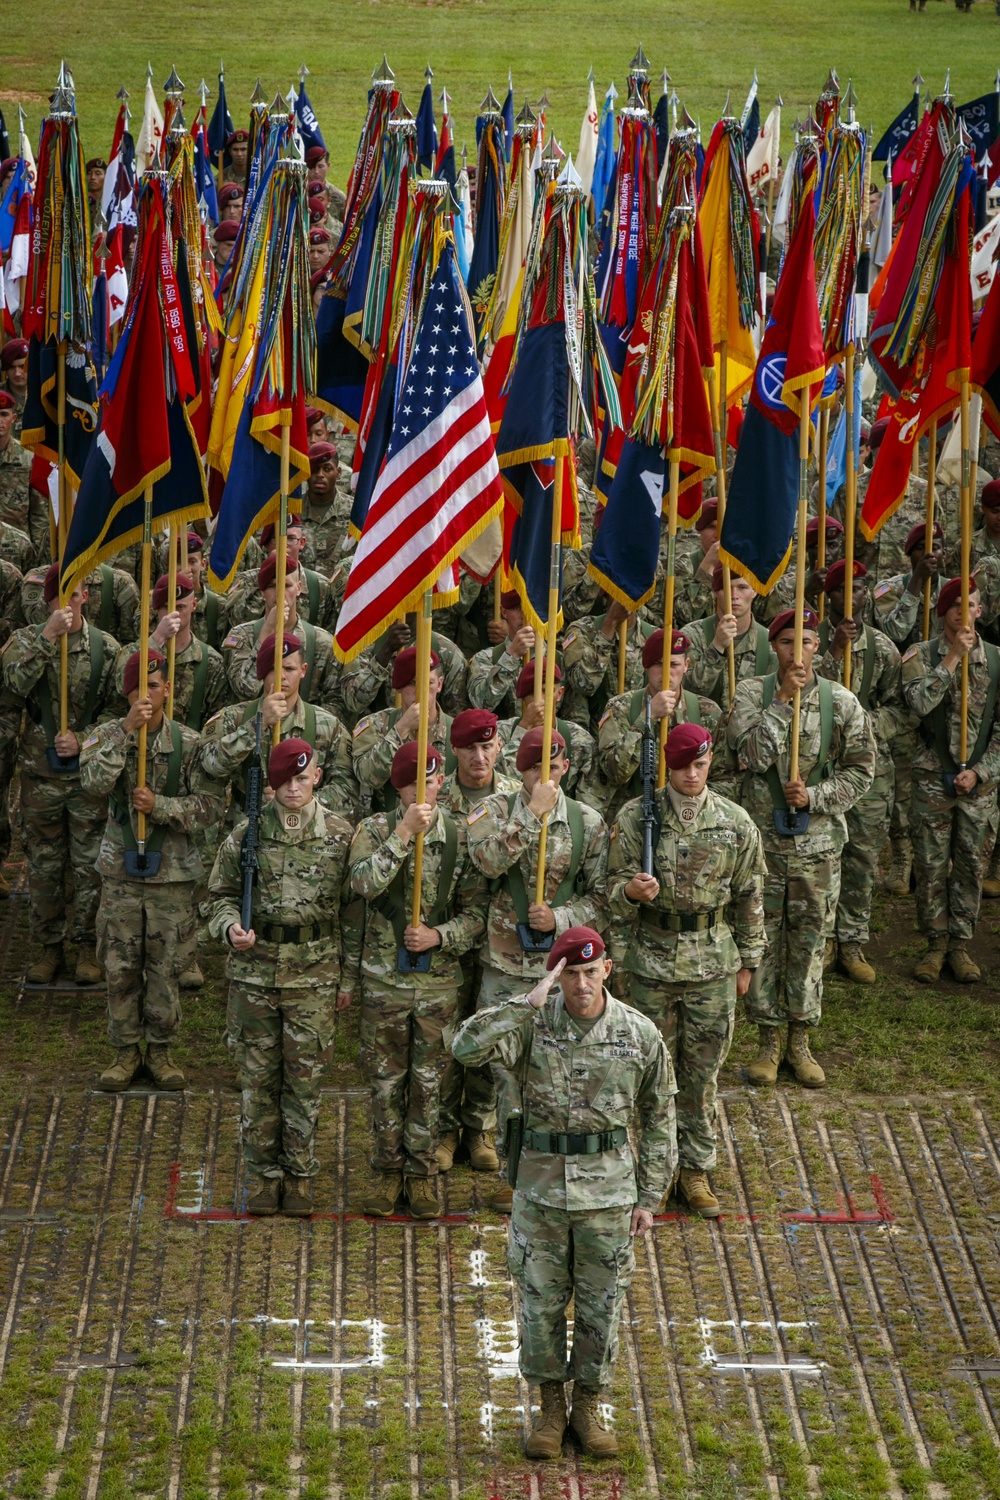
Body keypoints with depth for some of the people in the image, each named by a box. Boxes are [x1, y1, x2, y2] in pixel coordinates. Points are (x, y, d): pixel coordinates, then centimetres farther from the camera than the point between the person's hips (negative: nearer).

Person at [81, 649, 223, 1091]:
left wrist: (160, 806, -20)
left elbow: (211, 806, -7)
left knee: (166, 967, 6)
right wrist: (127, 731, -26)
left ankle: (160, 1049, 20)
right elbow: (93, 783, -20)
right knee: (121, 966, 5)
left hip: (173, 872, -1)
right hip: (121, 870, 1)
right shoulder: (108, 735, -2)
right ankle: (126, 1051, 18)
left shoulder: (189, 743, -4)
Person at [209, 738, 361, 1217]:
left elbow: (353, 911, 4)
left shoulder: (340, 834, -1)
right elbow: (223, 893, 8)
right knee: (258, 1075, 6)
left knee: (305, 1077, 4)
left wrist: (349, 977, 4)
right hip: (255, 970, 1)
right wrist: (230, 926, -14)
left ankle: (300, 1173, 17)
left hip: (314, 975, -1)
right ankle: (264, 1173, 18)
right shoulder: (248, 833, -1)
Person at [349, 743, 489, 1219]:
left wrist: (439, 937, -15)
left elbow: (476, 912, 1)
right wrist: (403, 833, -28)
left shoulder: (460, 836, -1)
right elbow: (364, 883, -24)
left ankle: (422, 1173, 20)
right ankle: (388, 1171, 22)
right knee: (385, 1080, 8)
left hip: (439, 979, 1)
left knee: (429, 1081, 8)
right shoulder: (375, 830, -4)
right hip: (384, 978, -1)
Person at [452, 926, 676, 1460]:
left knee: (601, 1304, 9)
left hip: (608, 1188, 0)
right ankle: (550, 1407, 26)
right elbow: (467, 1048, -28)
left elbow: (659, 1119, 4)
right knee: (541, 1301, 8)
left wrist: (650, 1197, 3)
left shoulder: (640, 1034, -6)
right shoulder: (532, 1024, -10)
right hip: (541, 1183, 0)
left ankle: (588, 1409, 26)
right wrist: (528, 1003, -31)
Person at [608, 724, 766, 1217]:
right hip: (652, 959, -1)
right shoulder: (636, 818, -6)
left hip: (713, 961, 1)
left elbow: (748, 898, 8)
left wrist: (746, 963, 12)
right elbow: (615, 889, -2)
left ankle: (696, 1170, 21)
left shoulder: (735, 822, -2)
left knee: (703, 1071, 8)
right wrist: (630, 891, -27)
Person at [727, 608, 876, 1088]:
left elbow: (861, 771, 1)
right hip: (762, 836, -1)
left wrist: (813, 796, -13)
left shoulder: (841, 702, -2)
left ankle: (800, 1042, 19)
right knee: (763, 939, 4)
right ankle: (768, 1043, 15)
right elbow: (755, 755, -18)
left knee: (809, 940, 7)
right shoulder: (751, 694, -4)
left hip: (818, 841, 1)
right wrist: (783, 701, -21)